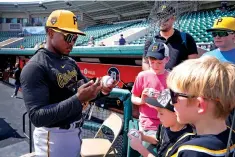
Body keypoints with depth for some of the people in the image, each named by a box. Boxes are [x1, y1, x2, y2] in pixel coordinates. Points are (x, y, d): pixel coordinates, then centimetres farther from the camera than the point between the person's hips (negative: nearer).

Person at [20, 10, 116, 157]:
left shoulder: (70, 62, 5)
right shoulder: (35, 67, -19)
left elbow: (85, 88, 13)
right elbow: (37, 117, -26)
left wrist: (100, 90, -10)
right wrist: (78, 99, -35)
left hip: (76, 131, 8)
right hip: (54, 137, -7)